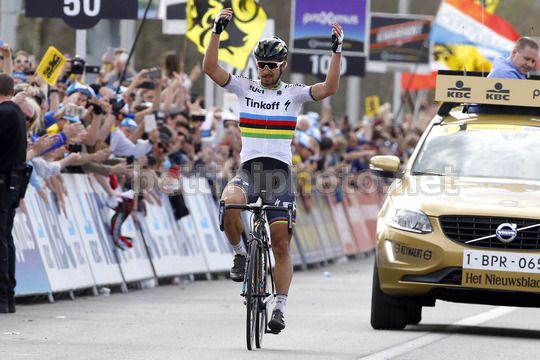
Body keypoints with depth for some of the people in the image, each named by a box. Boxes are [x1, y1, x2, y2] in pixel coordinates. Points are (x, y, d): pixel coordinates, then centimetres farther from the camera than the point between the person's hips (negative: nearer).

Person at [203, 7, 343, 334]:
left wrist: (337, 50, -17)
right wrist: (218, 31, -12)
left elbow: (329, 88, -10)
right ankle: (241, 253, -7)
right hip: (248, 170, 0)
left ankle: (280, 308, 5)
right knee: (229, 204, -34)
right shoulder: (245, 88, 8)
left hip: (280, 172, 0)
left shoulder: (294, 93, 5)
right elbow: (210, 68, -3)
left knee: (282, 245, -3)